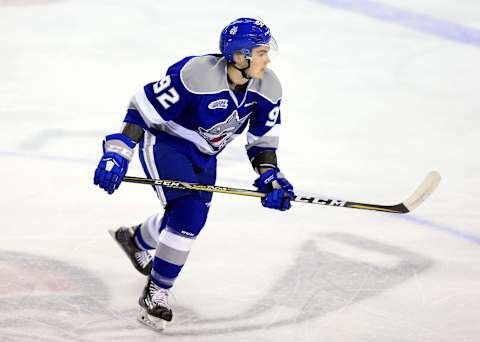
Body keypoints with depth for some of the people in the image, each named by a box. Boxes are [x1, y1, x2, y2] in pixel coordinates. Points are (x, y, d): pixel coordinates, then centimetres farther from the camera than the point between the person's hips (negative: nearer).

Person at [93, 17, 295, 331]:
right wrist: (118, 153, -32)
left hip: (204, 157, 7)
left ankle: (134, 240, 48)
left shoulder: (268, 88, -14)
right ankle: (156, 292, -3)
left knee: (190, 221, 15)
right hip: (163, 143, -7)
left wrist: (270, 175, -15)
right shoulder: (195, 74, -34)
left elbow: (263, 138, 0)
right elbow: (144, 108, -27)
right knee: (188, 212, -21)